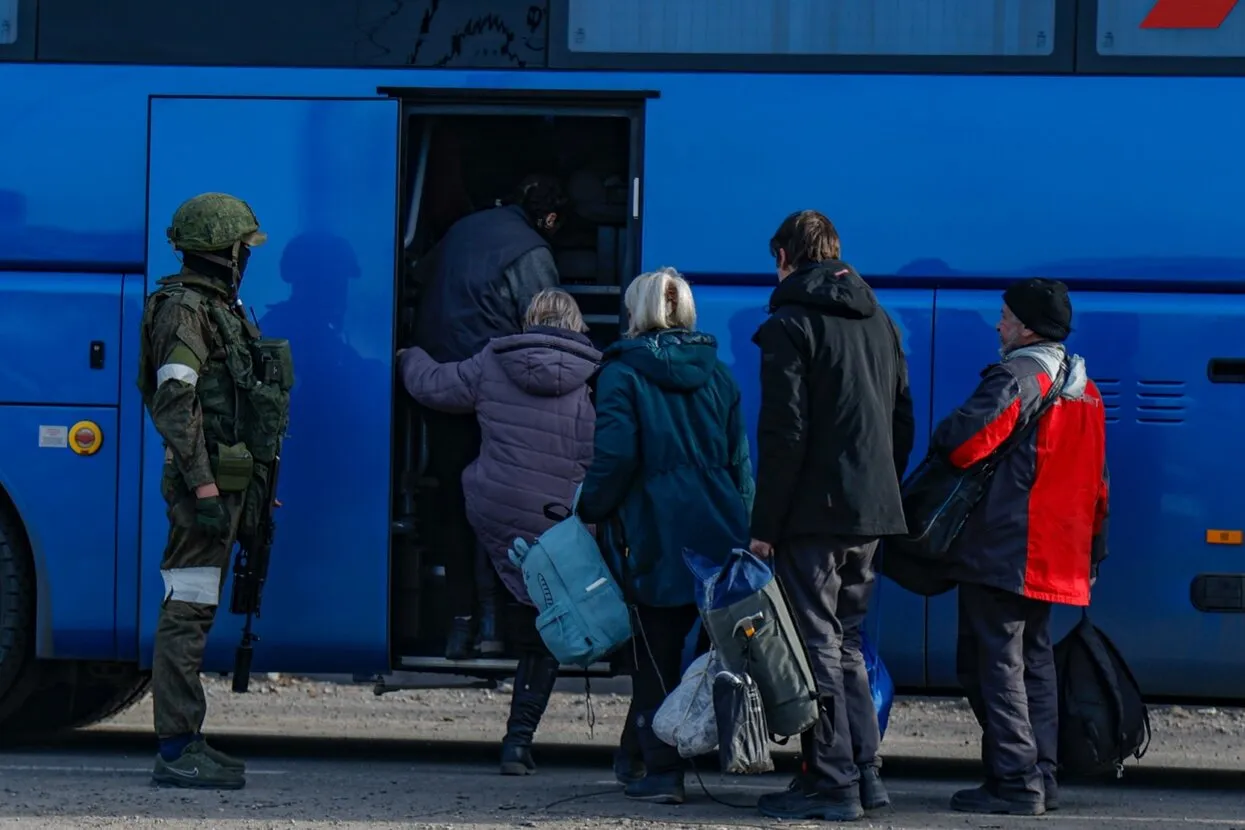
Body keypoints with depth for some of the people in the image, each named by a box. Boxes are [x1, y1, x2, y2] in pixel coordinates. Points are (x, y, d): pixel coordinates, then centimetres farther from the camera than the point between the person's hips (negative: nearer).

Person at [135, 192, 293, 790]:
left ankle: (185, 742, 16)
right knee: (187, 612, -10)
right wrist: (203, 487, -24)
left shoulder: (221, 310, 21)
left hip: (226, 484, 10)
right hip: (207, 481, -10)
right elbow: (176, 404, -19)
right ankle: (177, 750, -11)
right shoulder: (184, 309, -10)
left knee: (196, 613, 12)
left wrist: (255, 491, 24)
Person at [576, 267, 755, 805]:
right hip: (719, 533, 5)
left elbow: (615, 455, -14)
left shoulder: (623, 372, -4)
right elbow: (739, 459, 11)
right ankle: (638, 756, 19)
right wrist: (743, 529, 14)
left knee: (657, 656, 3)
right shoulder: (715, 372, 11)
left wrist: (591, 511, -1)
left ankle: (659, 770, 1)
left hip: (657, 536, -5)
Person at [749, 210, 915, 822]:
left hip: (814, 513, -7)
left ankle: (832, 783, -5)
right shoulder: (878, 321, 15)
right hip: (871, 513, 8)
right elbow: (903, 422, 18)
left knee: (817, 644, -4)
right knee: (846, 642, 16)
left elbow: (783, 433, -15)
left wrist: (765, 525, -12)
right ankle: (865, 776, 15)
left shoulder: (790, 325, -8)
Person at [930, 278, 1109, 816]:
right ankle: (1041, 779, 15)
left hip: (1002, 555, -9)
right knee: (1036, 662, 15)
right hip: (1057, 561, 9)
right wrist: (1093, 550, 25)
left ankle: (1015, 781, -10)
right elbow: (1096, 483, 20)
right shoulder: (1083, 389, 16)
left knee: (995, 662, -6)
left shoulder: (1018, 377, -13)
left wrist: (940, 436, -1)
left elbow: (965, 443, -24)